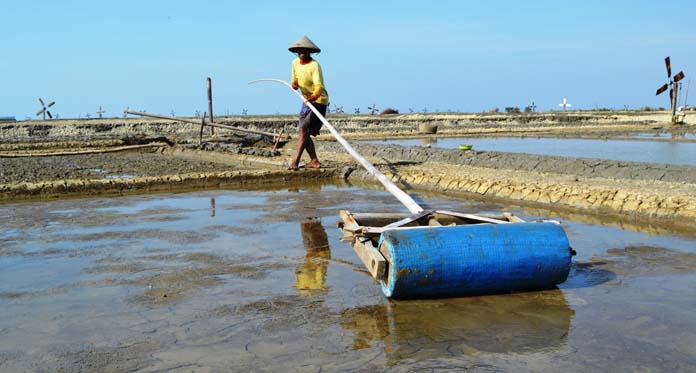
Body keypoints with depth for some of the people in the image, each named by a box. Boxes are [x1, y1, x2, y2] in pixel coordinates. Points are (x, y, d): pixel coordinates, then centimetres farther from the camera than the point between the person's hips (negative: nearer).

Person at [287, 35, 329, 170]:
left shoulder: (314, 65, -20)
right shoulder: (295, 62, 4)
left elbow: (319, 87, -30)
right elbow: (295, 79, 15)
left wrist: (313, 97, -49)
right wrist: (294, 84, -10)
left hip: (318, 101, -8)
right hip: (307, 100, 8)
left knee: (304, 130, -16)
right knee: (304, 132, 7)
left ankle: (295, 161, -19)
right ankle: (314, 161, 14)